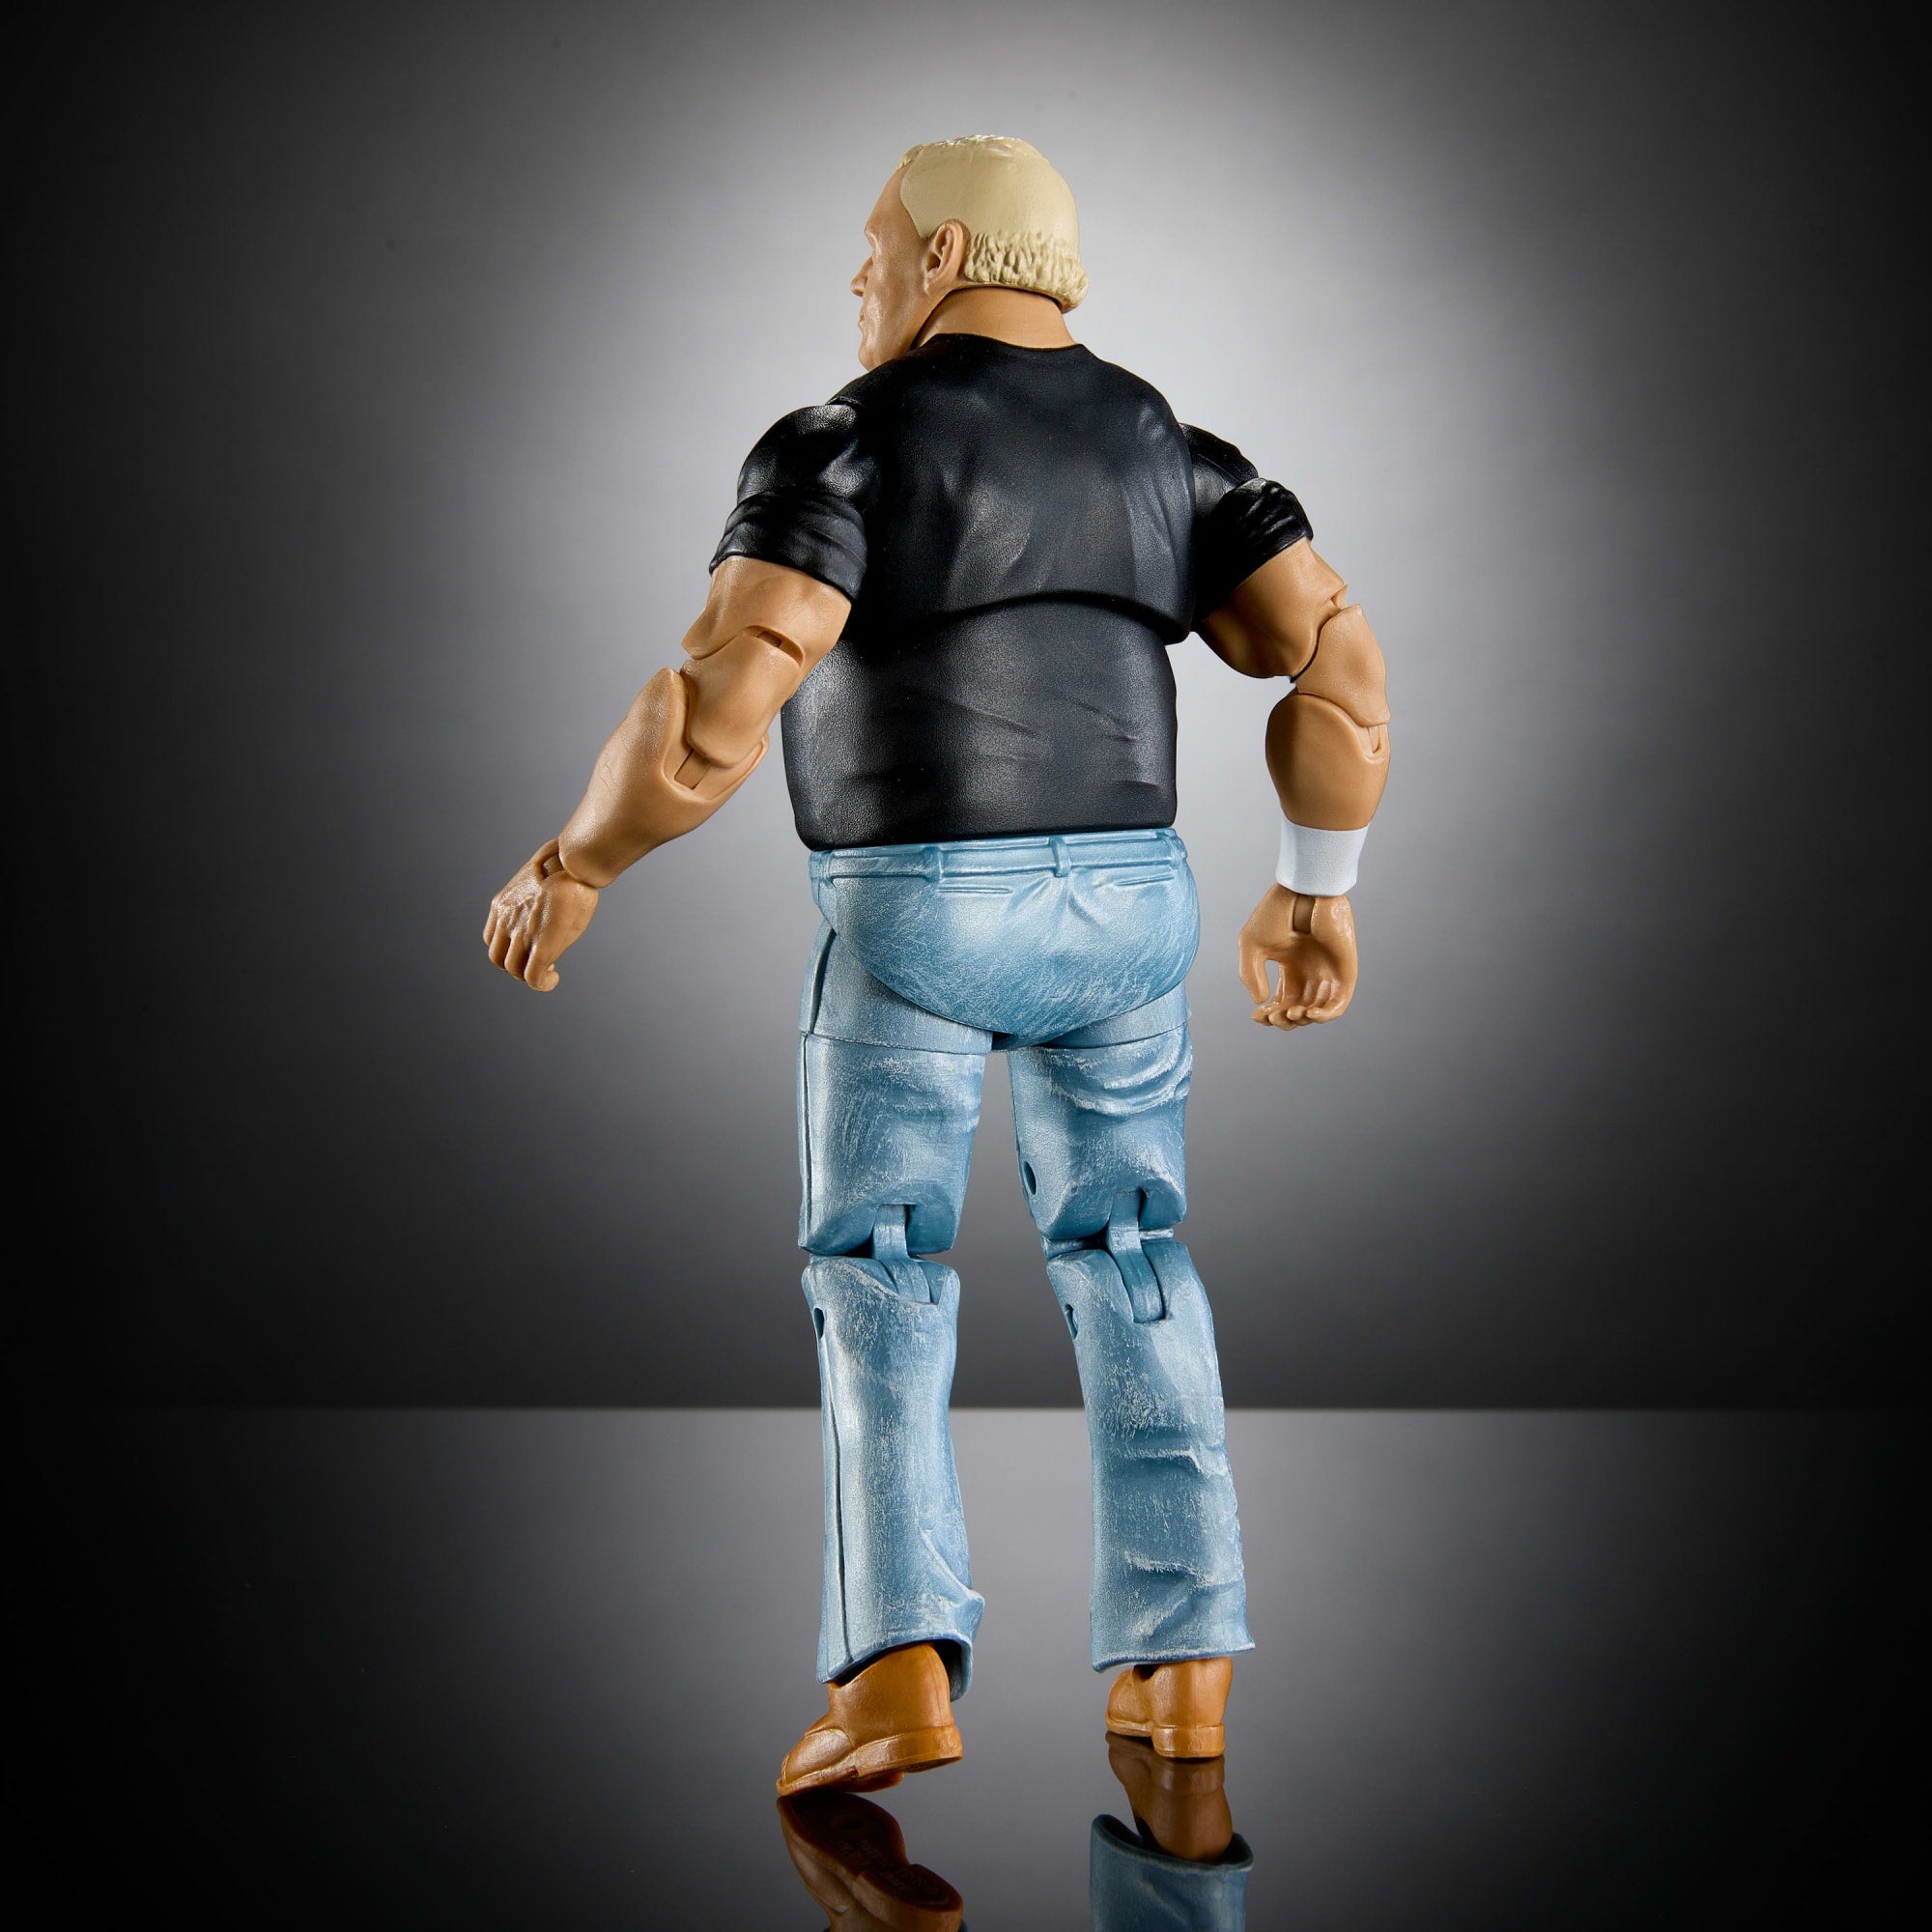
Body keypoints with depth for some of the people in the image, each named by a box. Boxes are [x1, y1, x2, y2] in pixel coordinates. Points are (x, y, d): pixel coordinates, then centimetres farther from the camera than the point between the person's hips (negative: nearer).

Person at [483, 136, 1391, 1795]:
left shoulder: (852, 445, -8)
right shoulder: (1163, 448, 8)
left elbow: (717, 702, -20)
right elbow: (1339, 653, 1)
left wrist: (572, 867, -6)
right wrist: (1319, 890, 9)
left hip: (914, 917, -4)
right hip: (1127, 901, 5)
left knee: (879, 1273, 8)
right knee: (1127, 1252, 16)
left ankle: (903, 1669, -5)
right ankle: (1181, 1661, 11)